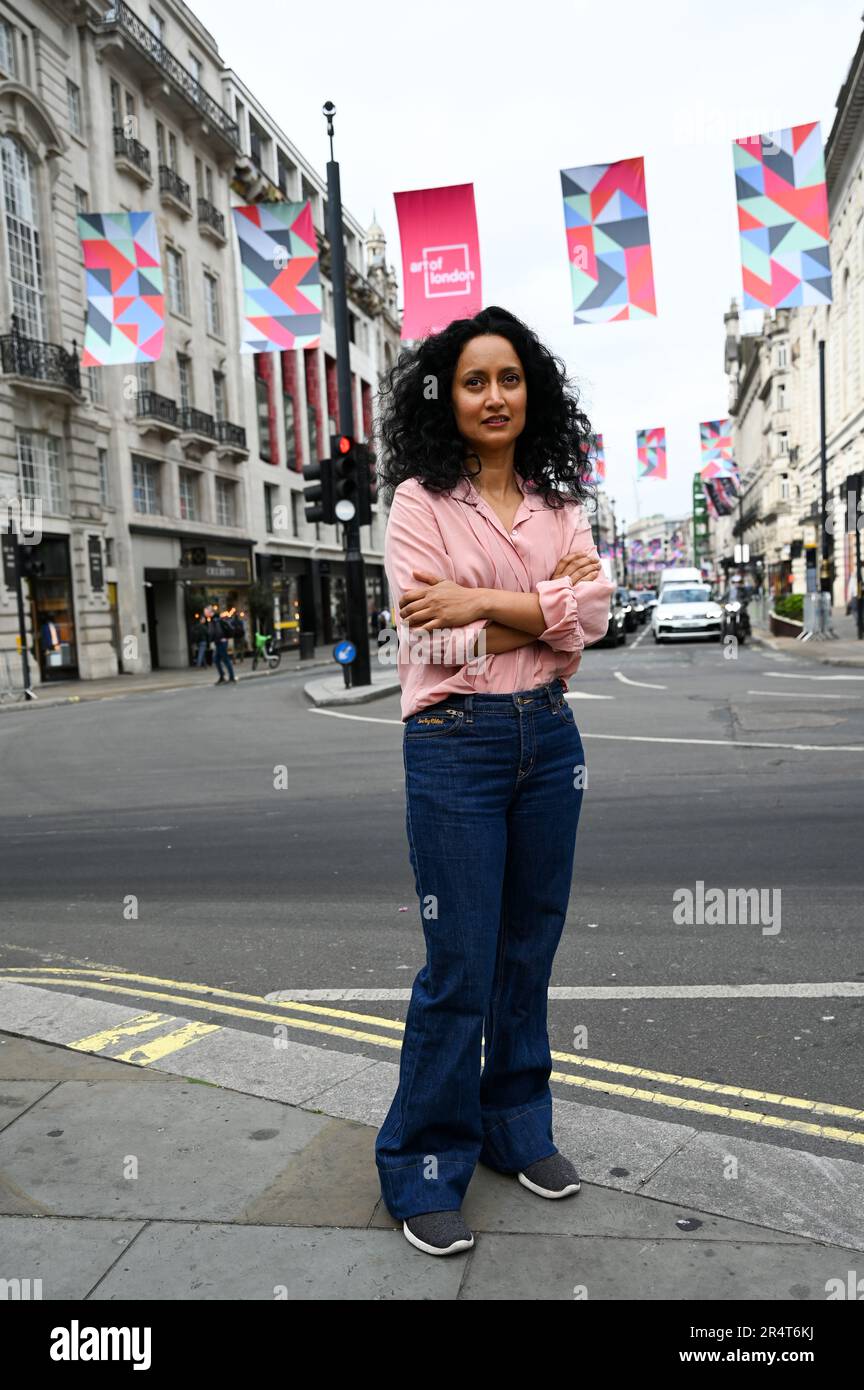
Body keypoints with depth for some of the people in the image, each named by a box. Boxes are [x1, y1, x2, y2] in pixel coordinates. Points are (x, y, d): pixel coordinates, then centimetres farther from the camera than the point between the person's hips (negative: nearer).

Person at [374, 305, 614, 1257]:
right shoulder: (419, 501, -4)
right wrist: (548, 605, -12)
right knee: (460, 965, 0)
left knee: (531, 947, 14)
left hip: (549, 739, 5)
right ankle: (422, 1168, 18)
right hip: (455, 744, -5)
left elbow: (592, 618, -4)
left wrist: (480, 604, -15)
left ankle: (517, 1126, 34)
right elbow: (436, 643, -14)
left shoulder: (560, 503, 10)